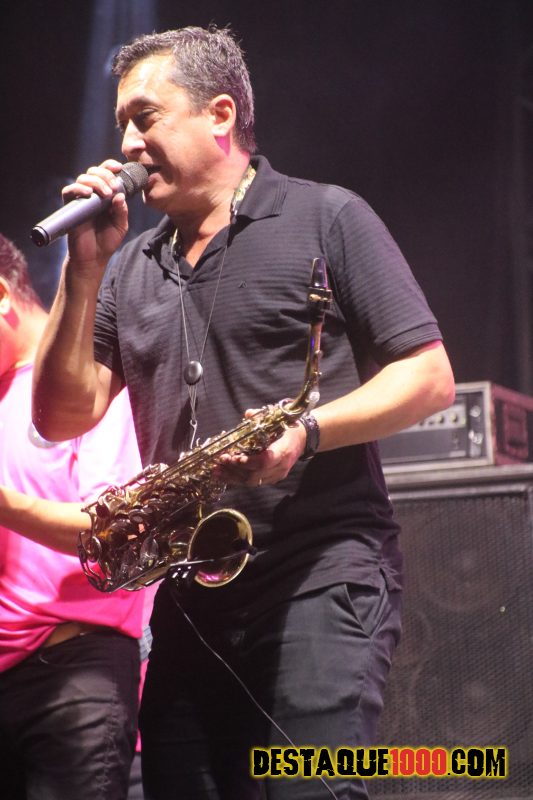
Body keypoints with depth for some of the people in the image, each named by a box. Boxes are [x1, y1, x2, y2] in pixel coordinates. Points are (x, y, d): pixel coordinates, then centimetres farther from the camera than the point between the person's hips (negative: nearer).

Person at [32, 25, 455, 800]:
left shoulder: (326, 219, 2)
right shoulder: (133, 267, 17)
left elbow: (429, 376, -3)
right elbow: (64, 417, 9)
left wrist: (306, 433, -19)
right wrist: (84, 267, 1)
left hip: (324, 575, -6)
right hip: (190, 597, 6)